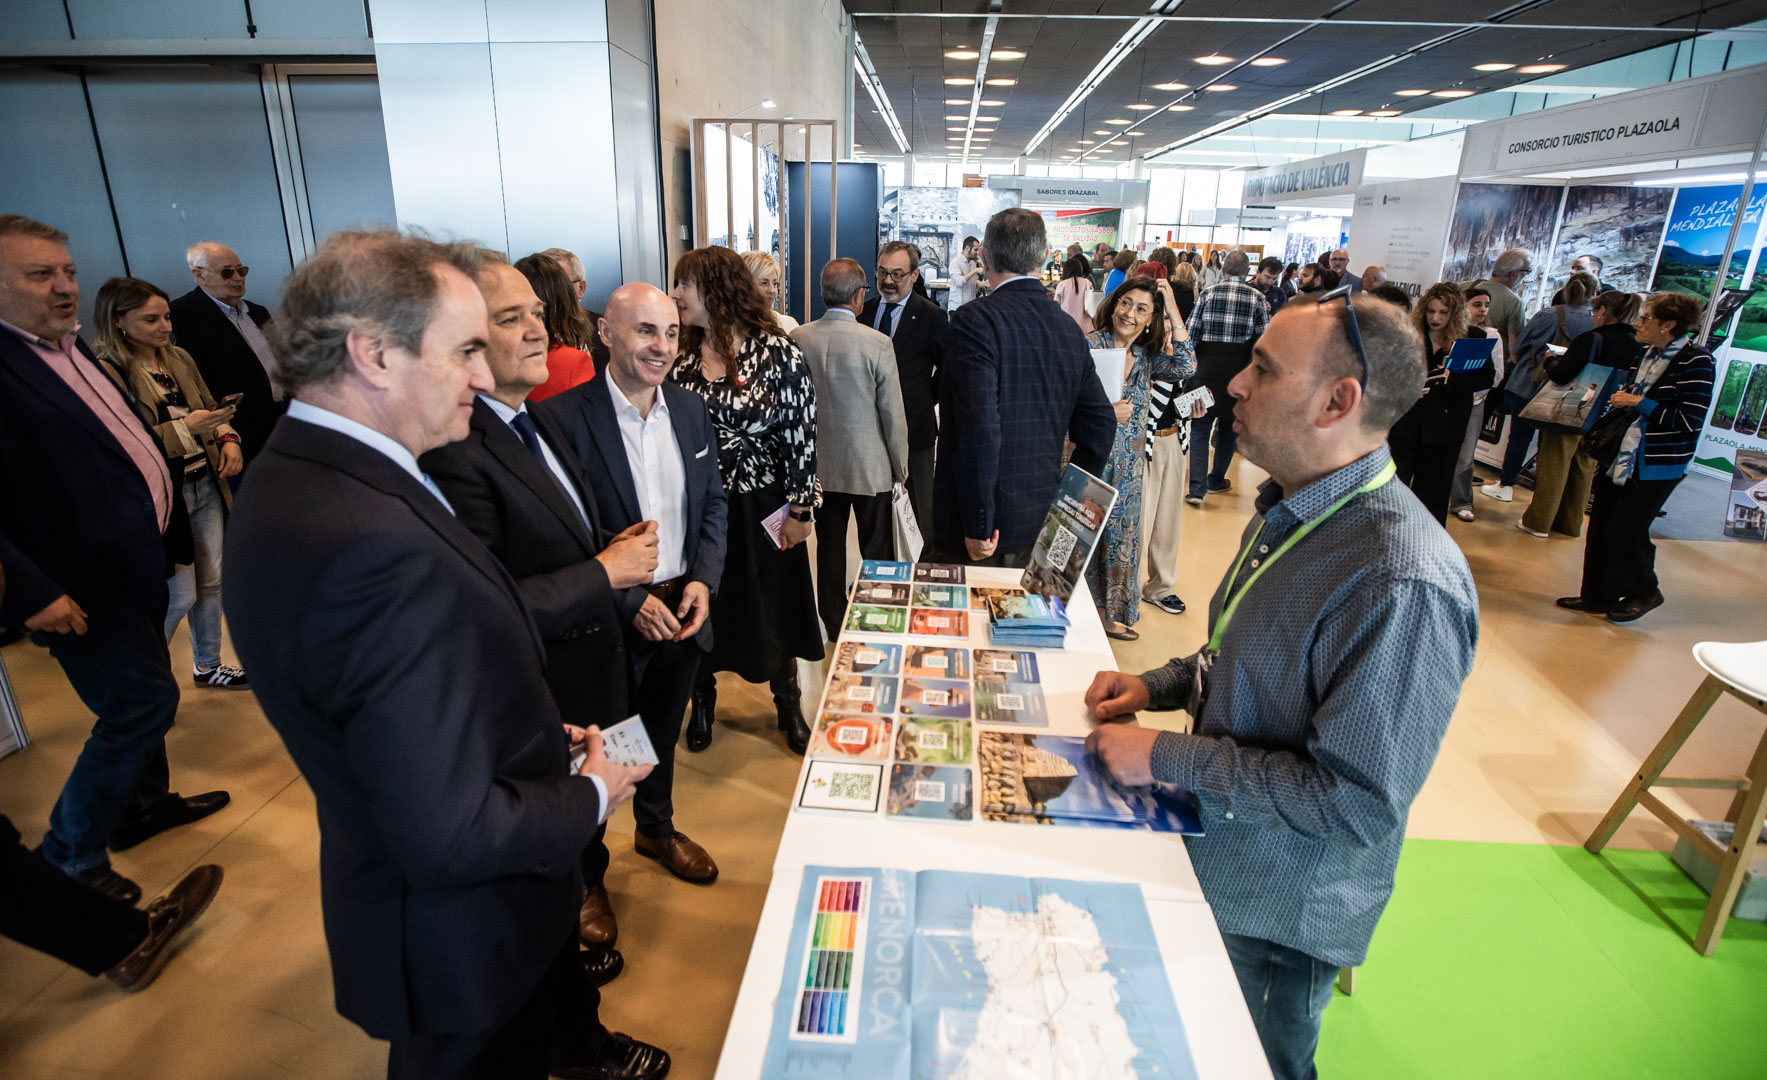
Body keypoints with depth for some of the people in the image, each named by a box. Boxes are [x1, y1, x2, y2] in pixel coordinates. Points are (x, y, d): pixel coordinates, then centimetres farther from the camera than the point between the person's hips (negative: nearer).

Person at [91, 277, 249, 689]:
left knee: (211, 582, 14)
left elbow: (209, 406, 16)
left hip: (207, 485, 6)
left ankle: (208, 666, 31)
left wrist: (227, 437, -3)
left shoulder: (179, 358, 7)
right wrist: (184, 427, -24)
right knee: (180, 597, 0)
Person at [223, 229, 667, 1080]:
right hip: (463, 932, -8)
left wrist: (540, 738, 2)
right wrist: (588, 798, -17)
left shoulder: (291, 475, -4)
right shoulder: (382, 547, -38)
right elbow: (452, 837, -34)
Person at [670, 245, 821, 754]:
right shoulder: (682, 359, 2)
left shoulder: (778, 353, -11)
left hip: (761, 509, -3)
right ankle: (702, 703, 38)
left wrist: (800, 511, -11)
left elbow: (800, 436, -11)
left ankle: (788, 705, 34)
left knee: (775, 611, 12)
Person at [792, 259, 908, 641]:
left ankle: (833, 627, 27)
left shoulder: (797, 339, -5)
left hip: (820, 465, 4)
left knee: (829, 550, 15)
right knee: (877, 552, 10)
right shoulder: (877, 343, -16)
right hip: (870, 466, -4)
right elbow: (893, 415, -11)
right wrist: (900, 466, 3)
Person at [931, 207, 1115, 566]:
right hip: (1039, 525, 7)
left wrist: (977, 524, -18)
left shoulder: (976, 320, -14)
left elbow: (979, 430, -23)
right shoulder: (1069, 328, 6)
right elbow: (1101, 425, 10)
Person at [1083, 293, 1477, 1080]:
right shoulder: (1288, 511, -1)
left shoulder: (1401, 583, -32)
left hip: (1277, 908, -8)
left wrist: (1167, 758, -24)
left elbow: (1357, 802, -29)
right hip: (1213, 851, 8)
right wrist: (1157, 684, -1)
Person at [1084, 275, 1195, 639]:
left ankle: (1111, 611, 31)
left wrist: (1173, 311, -12)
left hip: (1128, 468, 5)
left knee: (1120, 537, 14)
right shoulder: (1090, 345, -10)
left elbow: (1185, 368, -12)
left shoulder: (1147, 357, 6)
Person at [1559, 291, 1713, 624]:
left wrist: (1639, 403, -18)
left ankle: (1644, 593, 22)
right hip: (1620, 455, 8)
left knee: (1624, 532, -2)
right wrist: (1615, 398, 5)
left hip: (1656, 465, -8)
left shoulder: (1695, 361, -15)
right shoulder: (1647, 354, 8)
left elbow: (1690, 421, -21)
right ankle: (1598, 596, 22)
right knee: (1601, 528, 10)